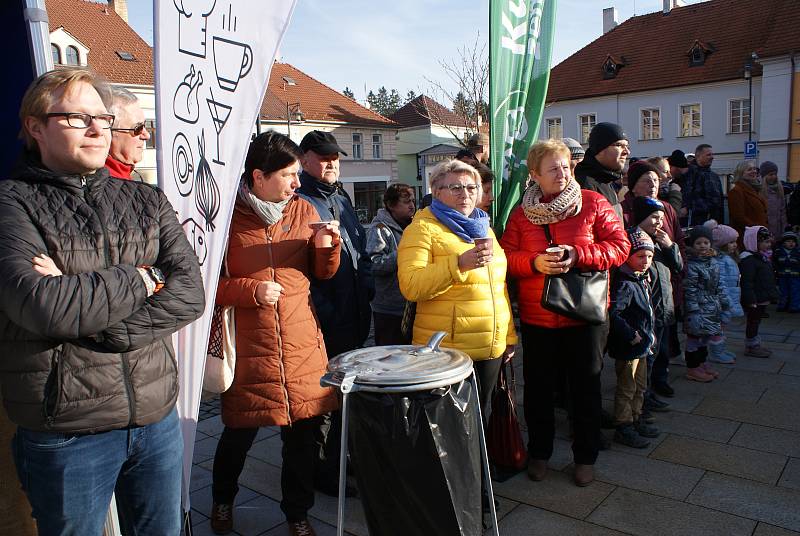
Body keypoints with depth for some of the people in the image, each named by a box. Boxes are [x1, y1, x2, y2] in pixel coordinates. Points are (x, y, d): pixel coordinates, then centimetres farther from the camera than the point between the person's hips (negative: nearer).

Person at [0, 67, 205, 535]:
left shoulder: (147, 201, 5)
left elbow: (191, 292, -8)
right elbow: (39, 305, -23)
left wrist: (80, 301, -18)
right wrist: (141, 279, -12)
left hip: (158, 417, 4)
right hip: (65, 432, -3)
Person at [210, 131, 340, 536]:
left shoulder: (304, 210, 7)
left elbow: (323, 273, 13)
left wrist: (327, 246, -6)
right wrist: (251, 290, -15)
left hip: (303, 344, 3)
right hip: (248, 347, -3)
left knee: (303, 433, 9)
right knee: (240, 432, 11)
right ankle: (222, 499, 43)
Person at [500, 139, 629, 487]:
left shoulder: (593, 204, -2)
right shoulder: (521, 213, 3)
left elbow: (620, 246, -6)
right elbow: (506, 256, 0)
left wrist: (579, 255, -19)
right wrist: (534, 263, -19)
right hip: (537, 317, 2)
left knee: (586, 387, 11)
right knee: (538, 388, 12)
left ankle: (585, 457, 31)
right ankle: (539, 452, 33)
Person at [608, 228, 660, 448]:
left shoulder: (642, 280, 10)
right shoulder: (624, 284, -21)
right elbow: (612, 313, -32)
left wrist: (649, 339, 15)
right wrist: (631, 335, -26)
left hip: (641, 346, 10)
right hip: (628, 347, -10)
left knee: (640, 386, 21)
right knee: (627, 389, 2)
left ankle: (635, 421, 35)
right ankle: (623, 428, 13)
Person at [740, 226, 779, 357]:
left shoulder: (763, 257, 13)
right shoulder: (748, 259, -20)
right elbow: (747, 282, -24)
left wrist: (772, 293, 23)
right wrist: (751, 300, -26)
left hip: (763, 299, 10)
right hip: (754, 301, -10)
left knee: (756, 321, 18)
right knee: (753, 321, 0)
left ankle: (755, 344, 28)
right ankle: (751, 346, 10)